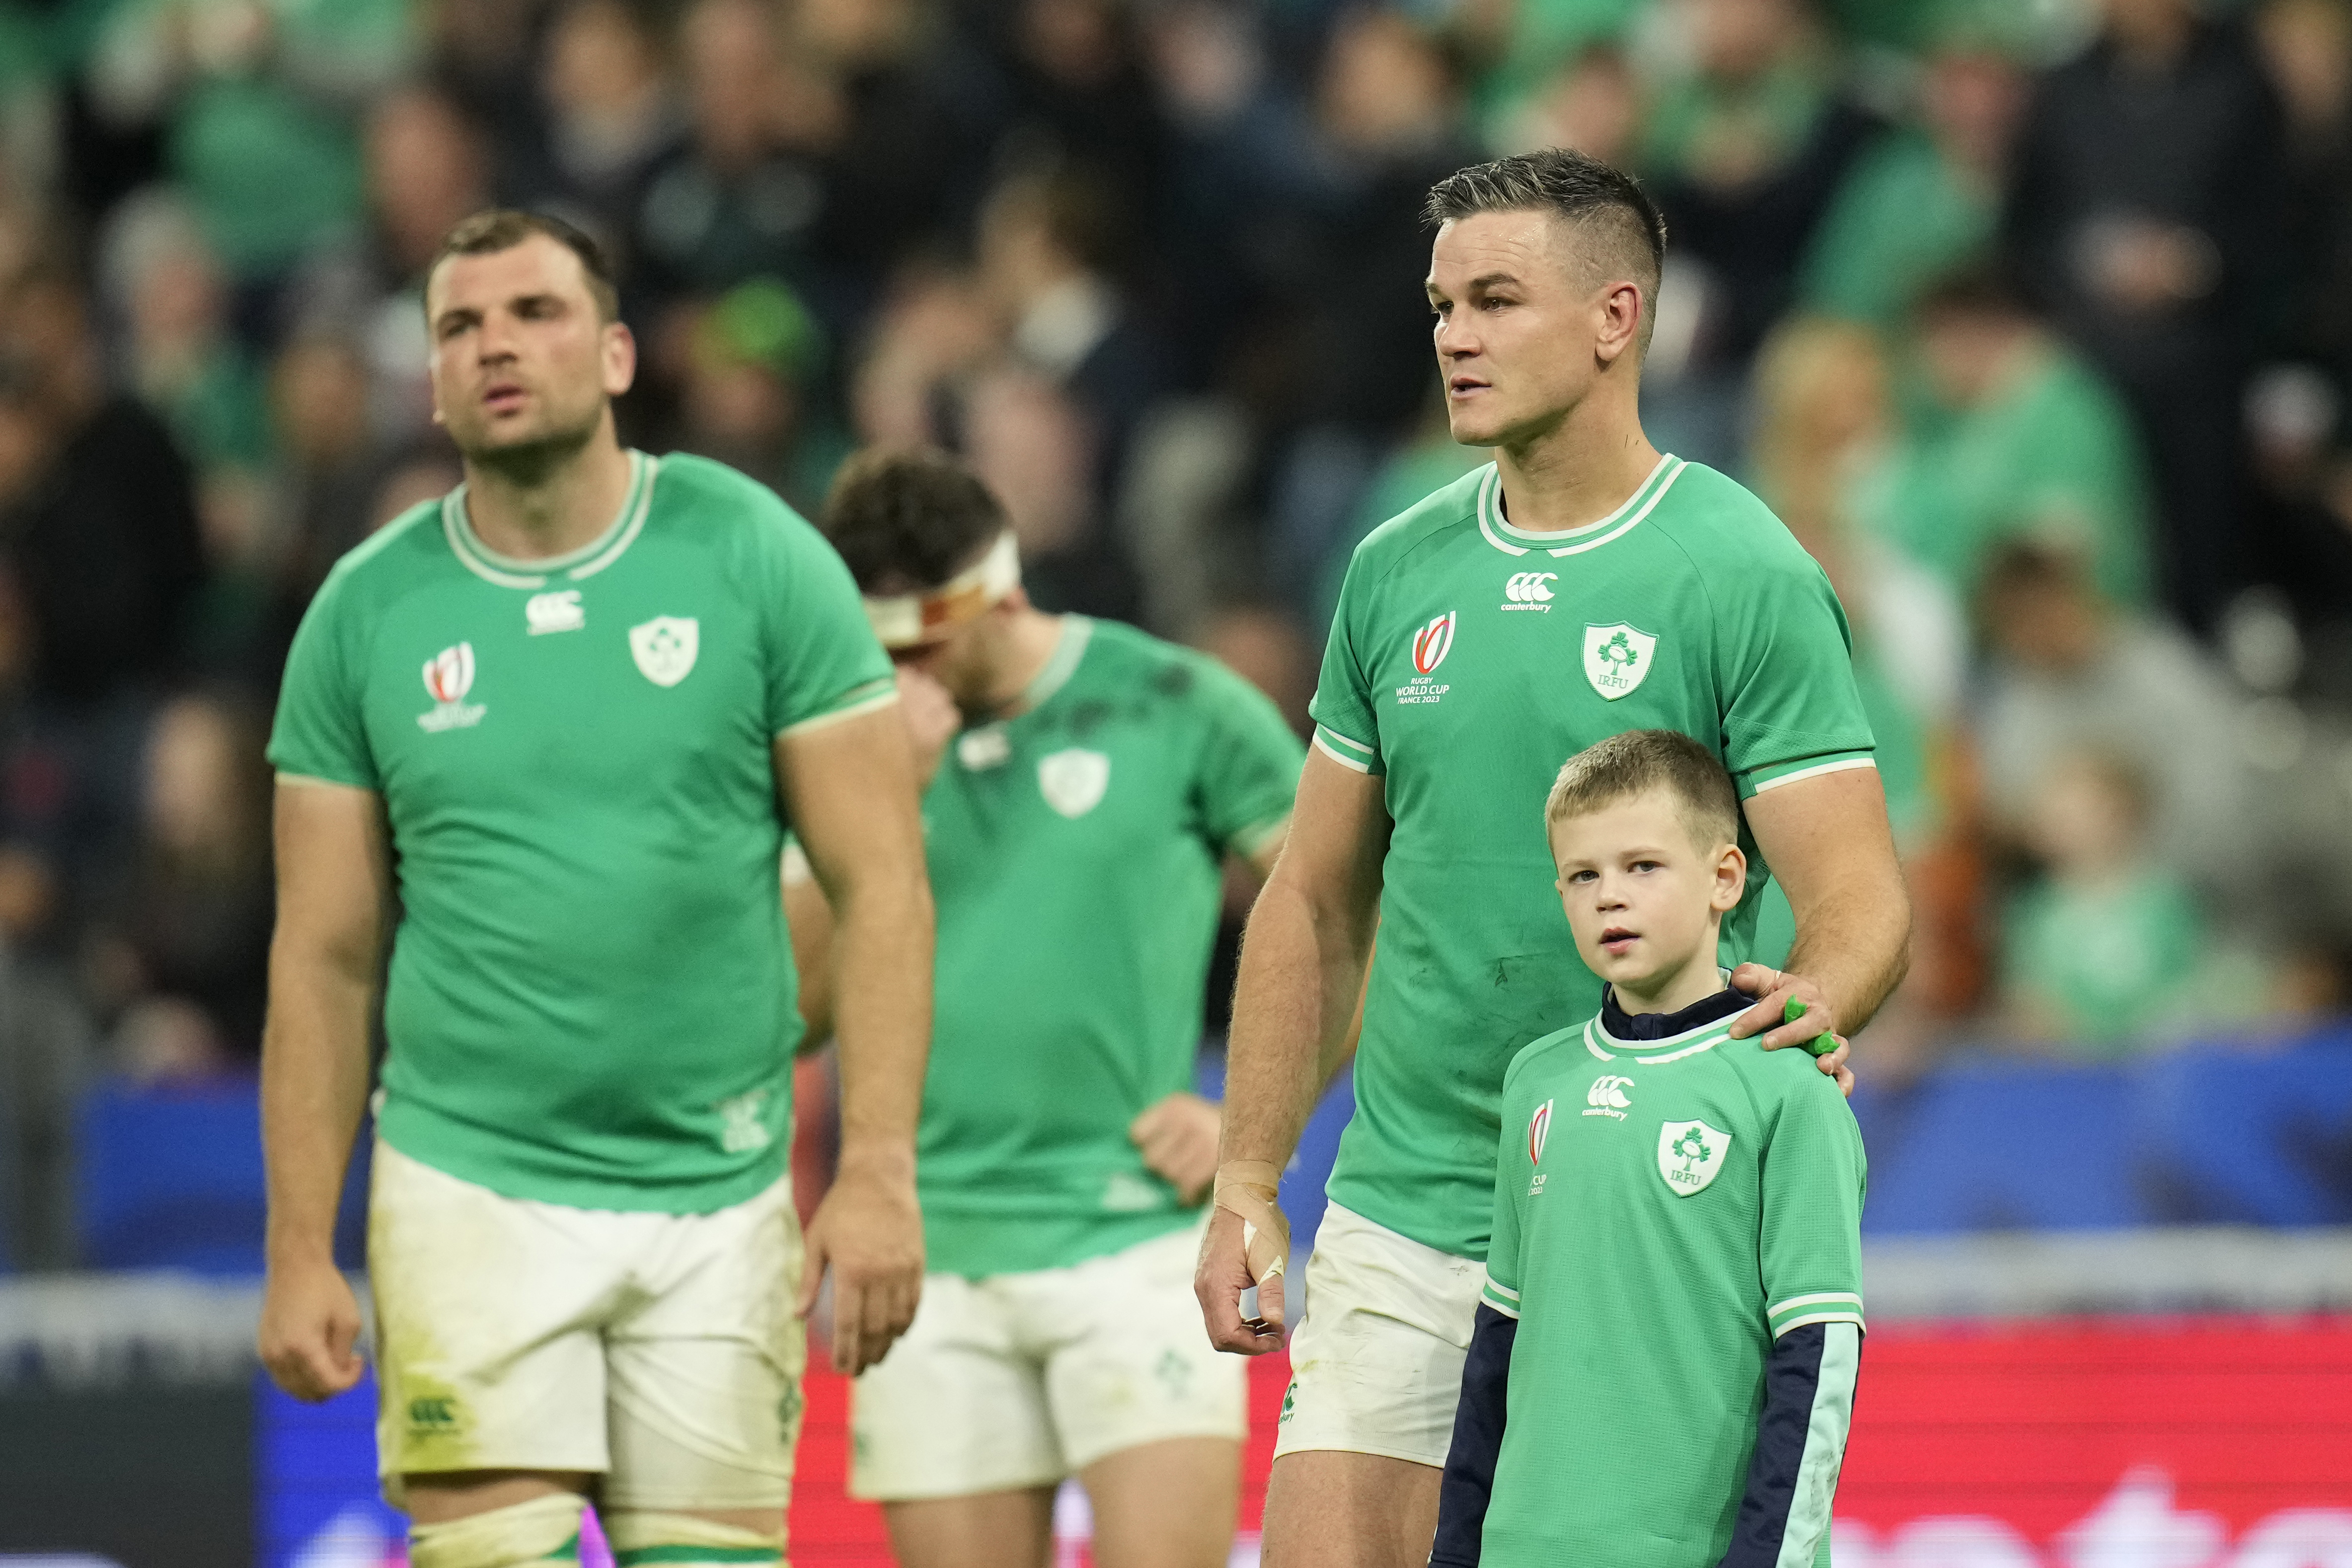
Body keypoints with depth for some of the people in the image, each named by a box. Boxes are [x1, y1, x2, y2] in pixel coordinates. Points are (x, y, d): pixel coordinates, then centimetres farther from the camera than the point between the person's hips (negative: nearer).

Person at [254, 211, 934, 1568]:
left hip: (721, 1200, 0)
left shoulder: (757, 560, -1)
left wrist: (880, 1173, -11)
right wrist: (299, 1254, 2)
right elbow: (326, 959, 7)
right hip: (472, 1191, 0)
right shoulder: (368, 613, 3)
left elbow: (881, 887, -2)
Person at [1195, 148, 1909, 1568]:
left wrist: (1814, 1005, -33)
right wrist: (1247, 1185, 12)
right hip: (1398, 1225, 5)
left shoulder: (1746, 577, -7)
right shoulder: (1397, 572, 9)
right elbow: (1317, 901, 16)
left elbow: (1859, 897, -10)